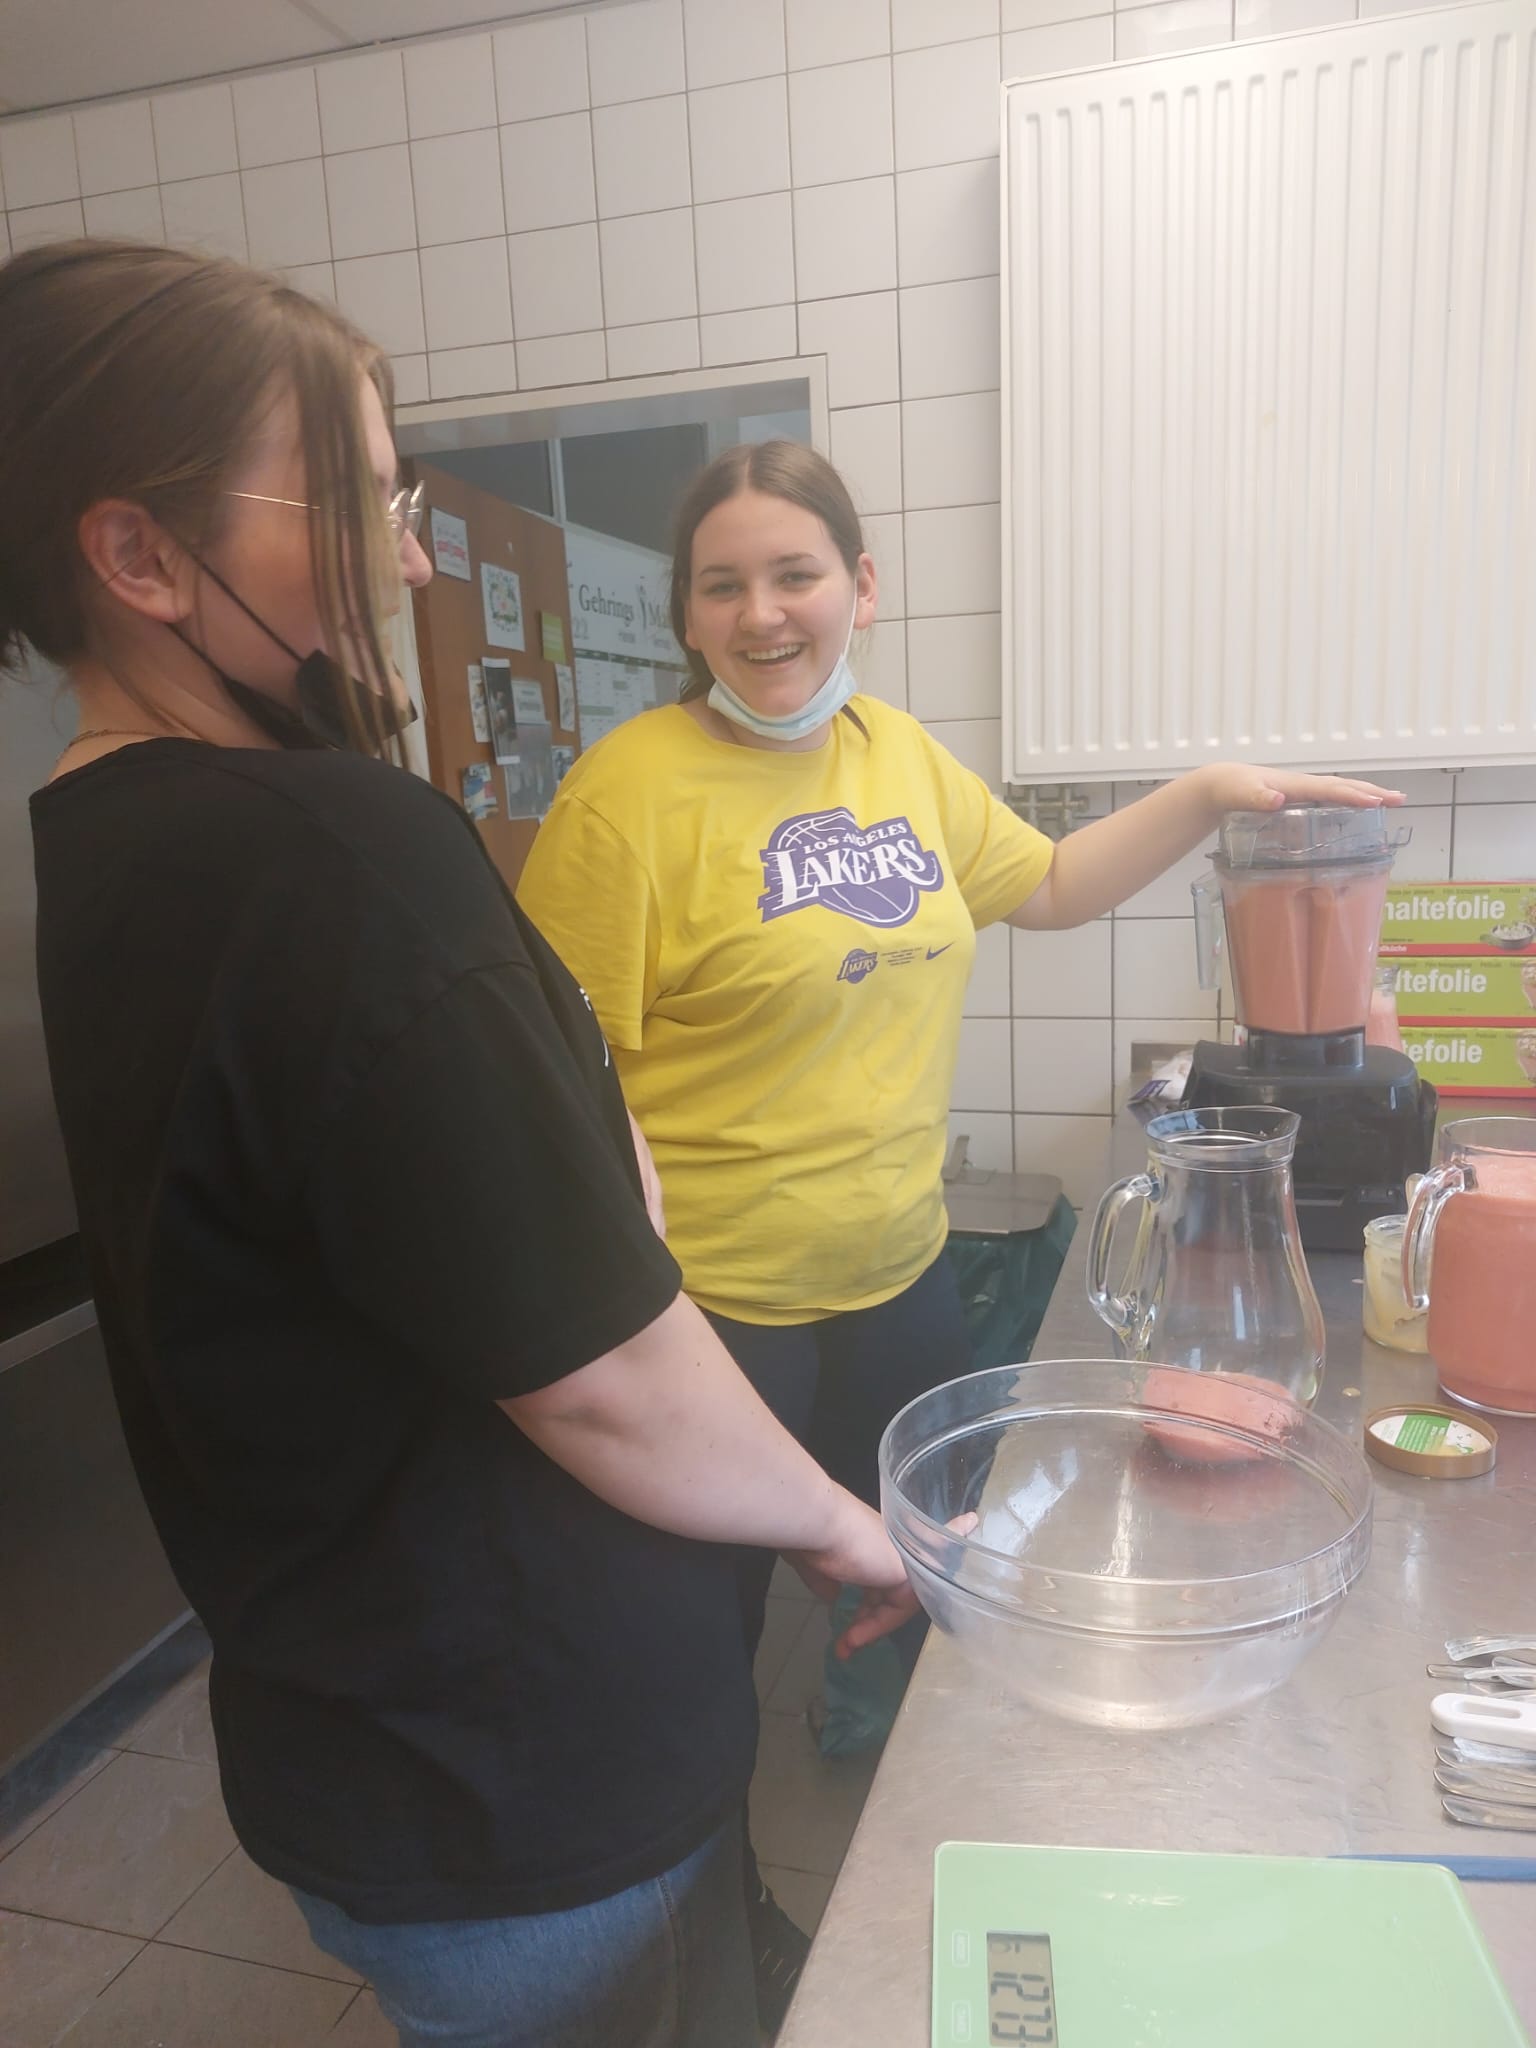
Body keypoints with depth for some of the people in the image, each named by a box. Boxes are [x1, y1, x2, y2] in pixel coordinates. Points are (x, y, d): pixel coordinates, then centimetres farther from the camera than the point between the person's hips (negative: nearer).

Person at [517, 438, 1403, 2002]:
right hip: (716, 1314, -6)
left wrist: (1213, 796, 6)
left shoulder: (895, 752, 4)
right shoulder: (631, 791, -18)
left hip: (898, 1277, 7)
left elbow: (1042, 885, 17)